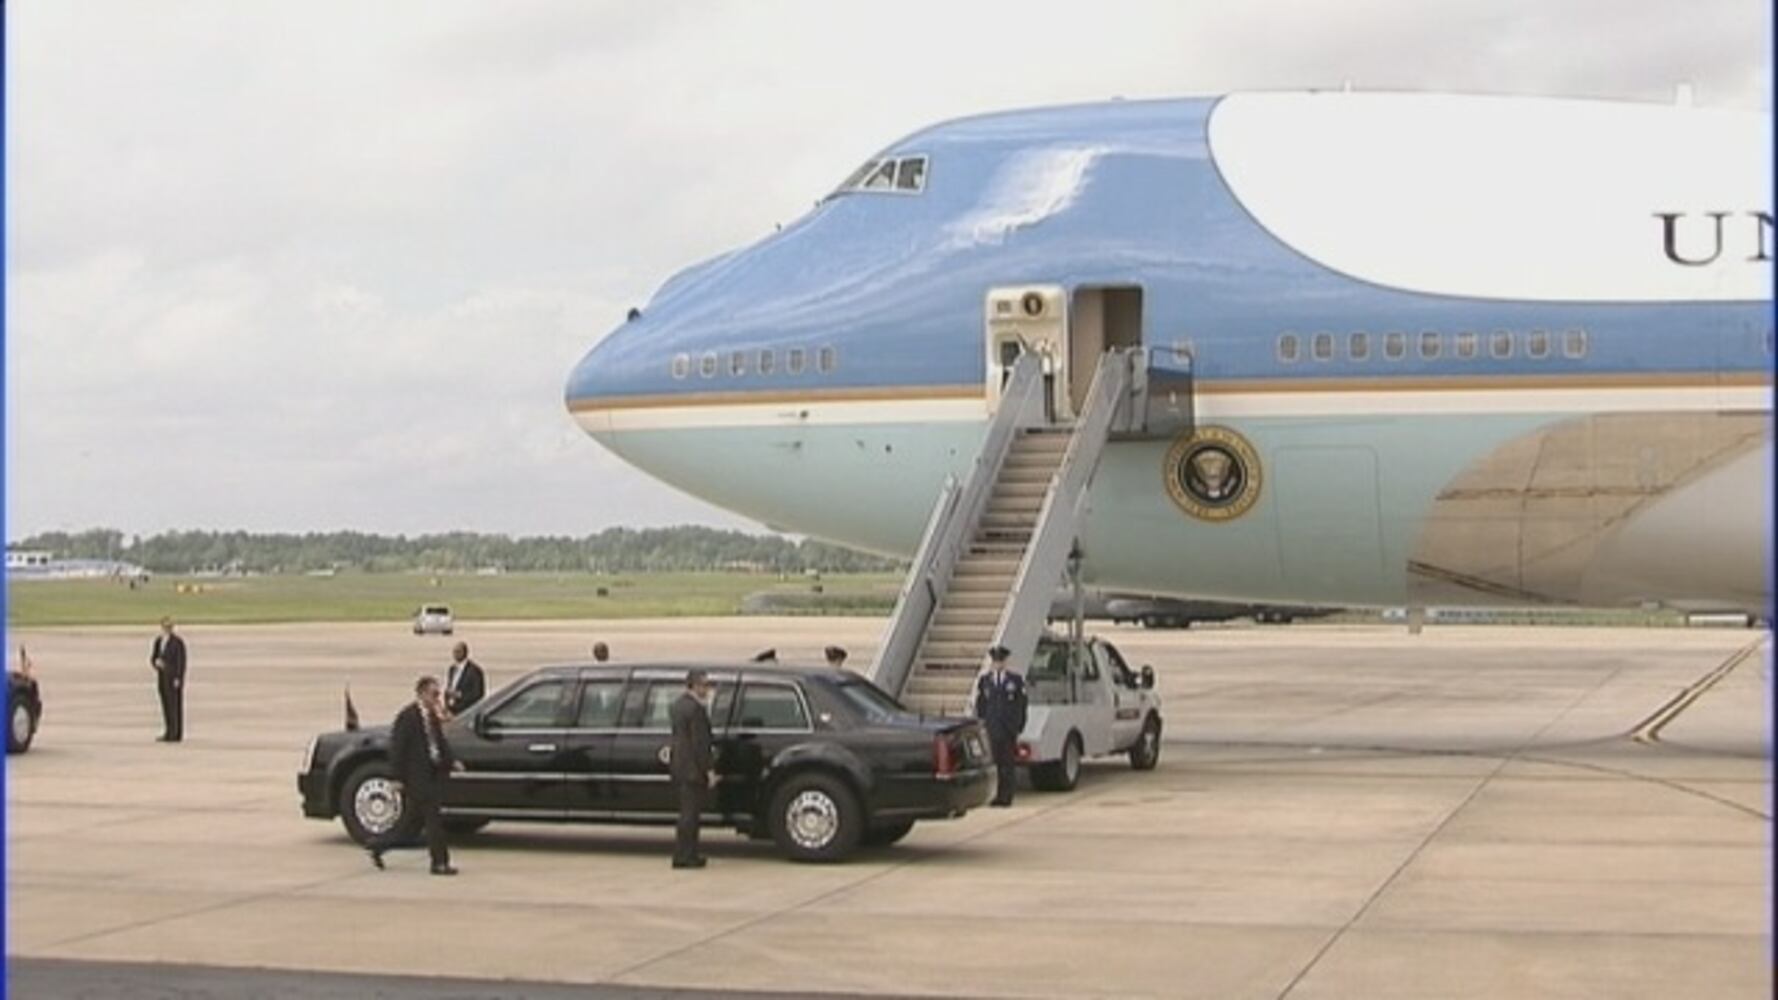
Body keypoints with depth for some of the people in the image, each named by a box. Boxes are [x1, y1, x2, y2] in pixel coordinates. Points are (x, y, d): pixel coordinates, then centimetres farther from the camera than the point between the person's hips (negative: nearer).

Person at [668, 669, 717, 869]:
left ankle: (688, 854, 20)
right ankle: (683, 856, -3)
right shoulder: (695, 709, -18)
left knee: (688, 812, 15)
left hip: (679, 767, 10)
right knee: (690, 813, -5)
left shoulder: (677, 706, 13)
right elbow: (700, 743, -19)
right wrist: (709, 770, -15)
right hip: (693, 768, -10)